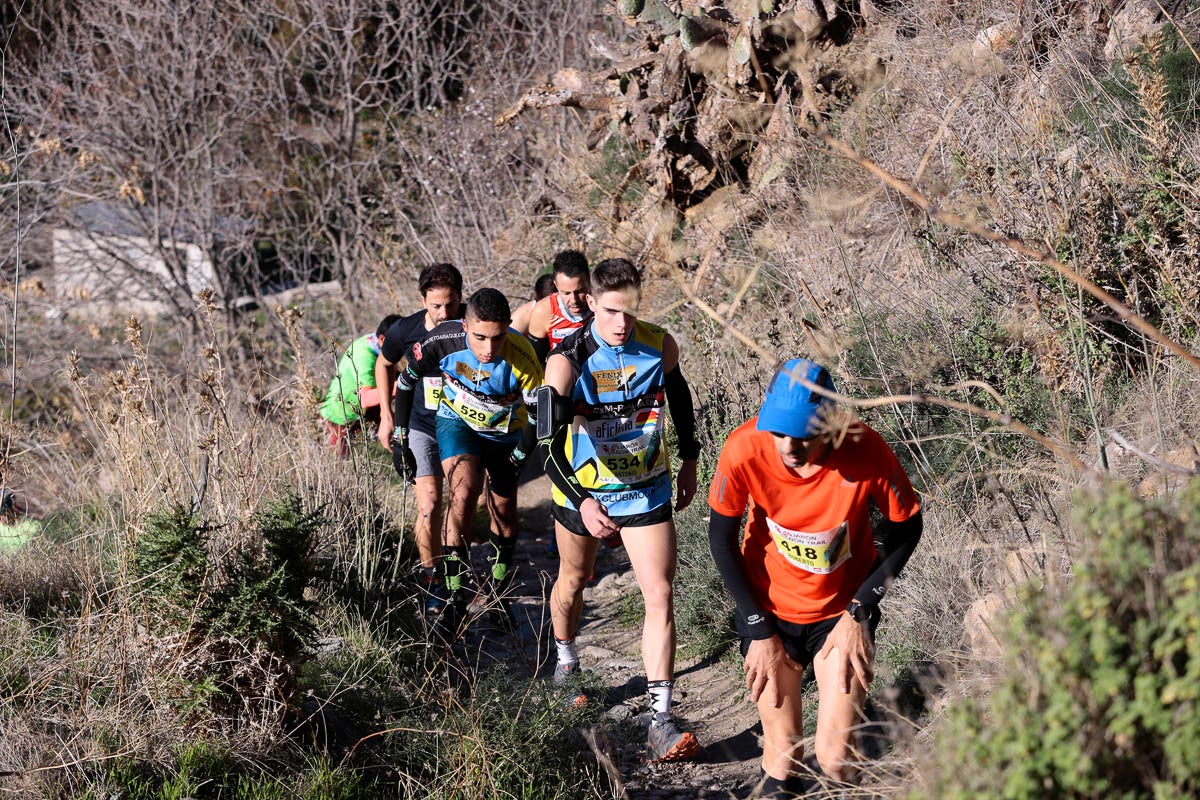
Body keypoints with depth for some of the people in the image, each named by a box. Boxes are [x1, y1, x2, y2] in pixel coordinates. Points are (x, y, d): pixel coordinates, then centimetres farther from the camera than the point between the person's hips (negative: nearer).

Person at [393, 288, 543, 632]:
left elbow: (538, 415, -17)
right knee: (464, 492, -23)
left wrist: (516, 460, -11)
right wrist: (401, 435, -5)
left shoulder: (521, 359, -33)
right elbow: (406, 380, -11)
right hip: (458, 421, -1)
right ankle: (456, 598, -18)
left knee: (503, 509, 9)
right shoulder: (443, 340, -31)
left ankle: (498, 593, 34)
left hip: (506, 432, 1)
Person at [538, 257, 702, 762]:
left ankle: (660, 721, -9)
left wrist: (689, 462, 13)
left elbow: (679, 396, 9)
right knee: (574, 579, 22)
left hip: (646, 490, 1)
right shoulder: (567, 360, -24)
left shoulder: (659, 346, -13)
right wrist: (582, 502, -40)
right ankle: (566, 662, 51)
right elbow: (547, 440, -29)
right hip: (582, 491, -1)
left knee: (660, 597, -9)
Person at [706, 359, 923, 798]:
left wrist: (859, 613, -9)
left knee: (836, 758, -6)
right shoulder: (745, 449, -25)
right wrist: (759, 631, -7)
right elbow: (721, 538, -8)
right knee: (782, 763, 4)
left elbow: (906, 527, -7)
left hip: (842, 611, 0)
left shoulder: (866, 452, -26)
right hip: (769, 612, 1)